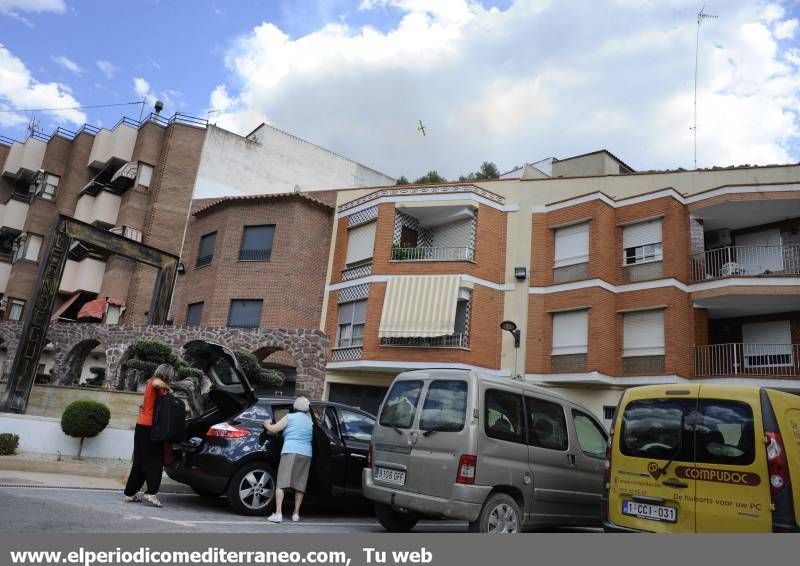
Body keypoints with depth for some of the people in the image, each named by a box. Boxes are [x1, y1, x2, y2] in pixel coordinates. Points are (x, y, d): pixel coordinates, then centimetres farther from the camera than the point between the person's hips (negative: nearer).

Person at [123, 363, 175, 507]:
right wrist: (168, 388, -16)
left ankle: (130, 493, 17)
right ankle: (151, 493, -13)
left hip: (142, 426, 9)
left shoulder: (150, 382, 20)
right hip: (150, 427, -9)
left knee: (140, 462, 13)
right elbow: (158, 383, -35)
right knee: (155, 462, -7)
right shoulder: (155, 381, -8)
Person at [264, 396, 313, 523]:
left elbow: (273, 429, -1)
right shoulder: (310, 421, 16)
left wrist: (266, 424, 18)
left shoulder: (290, 417, 2)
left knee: (281, 483, -3)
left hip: (290, 451, -4)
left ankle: (278, 513, -11)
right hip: (306, 454, 4)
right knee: (300, 485, 10)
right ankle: (296, 513, 13)